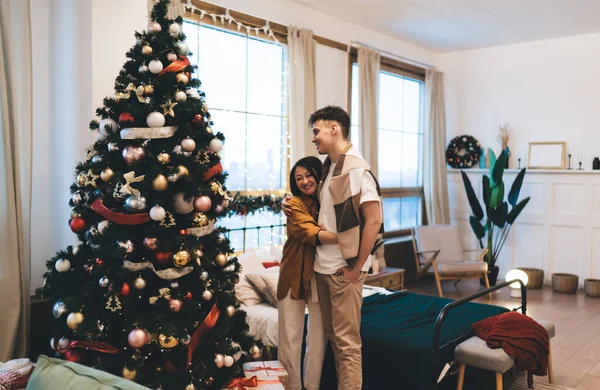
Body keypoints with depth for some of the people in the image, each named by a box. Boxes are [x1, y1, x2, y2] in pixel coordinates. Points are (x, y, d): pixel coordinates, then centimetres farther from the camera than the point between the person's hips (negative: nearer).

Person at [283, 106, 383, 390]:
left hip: (344, 269, -8)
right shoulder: (328, 168, 11)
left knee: (347, 342, 2)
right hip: (323, 266, 8)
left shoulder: (356, 169, -14)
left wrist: (357, 267, -15)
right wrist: (291, 203, 4)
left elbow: (374, 221, -18)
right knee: (332, 335, 17)